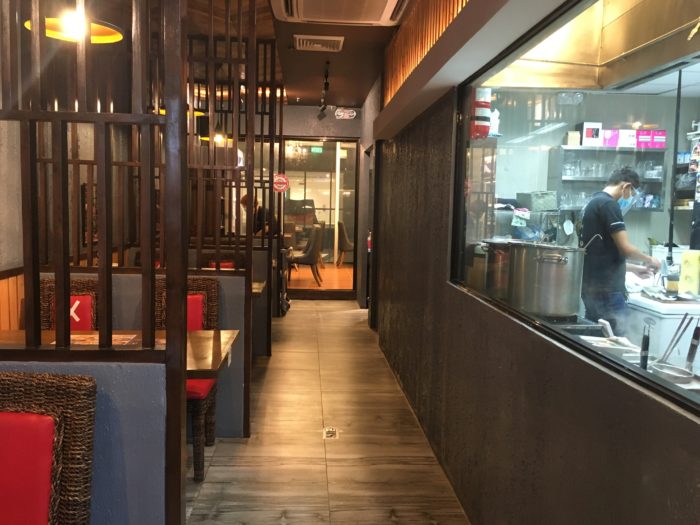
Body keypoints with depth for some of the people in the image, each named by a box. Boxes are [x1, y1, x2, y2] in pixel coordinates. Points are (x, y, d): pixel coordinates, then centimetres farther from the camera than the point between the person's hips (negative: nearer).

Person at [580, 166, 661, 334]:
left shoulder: (593, 203, 17)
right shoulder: (608, 204, -12)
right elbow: (625, 248, -16)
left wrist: (634, 268, 26)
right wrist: (649, 260, 3)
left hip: (592, 287, 10)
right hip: (607, 290, -10)